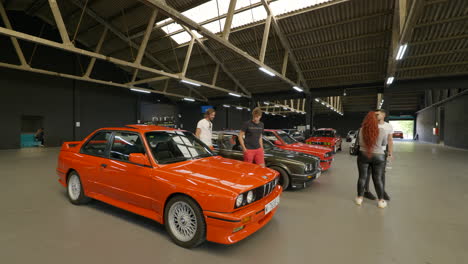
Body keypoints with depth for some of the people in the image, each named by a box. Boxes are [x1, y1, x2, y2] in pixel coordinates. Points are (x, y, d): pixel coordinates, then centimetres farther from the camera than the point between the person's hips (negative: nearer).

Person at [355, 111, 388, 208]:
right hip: (378, 157, -1)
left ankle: (359, 198, 17)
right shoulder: (382, 131, -10)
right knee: (378, 178, 8)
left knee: (362, 177, 9)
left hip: (363, 155, 1)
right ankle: (381, 201, 17)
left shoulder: (361, 130, -8)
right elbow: (384, 143, 4)